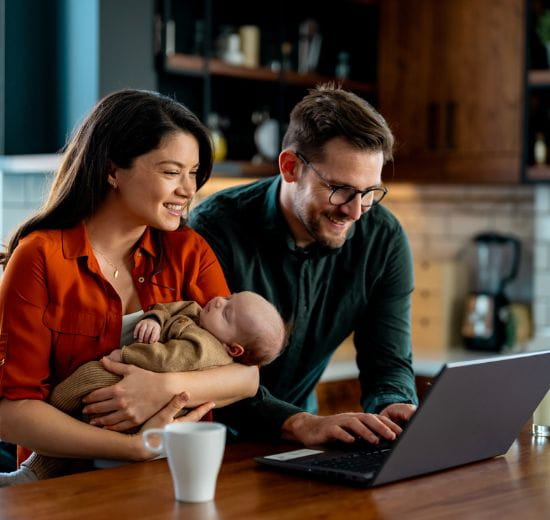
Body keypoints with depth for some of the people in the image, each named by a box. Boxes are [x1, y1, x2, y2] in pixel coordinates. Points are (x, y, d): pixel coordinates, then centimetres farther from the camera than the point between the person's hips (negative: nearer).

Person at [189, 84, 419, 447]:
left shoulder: (384, 240, -6)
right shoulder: (217, 228, -19)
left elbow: (388, 362, -3)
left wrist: (394, 408, -27)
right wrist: (299, 424, -39)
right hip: (211, 441, -3)